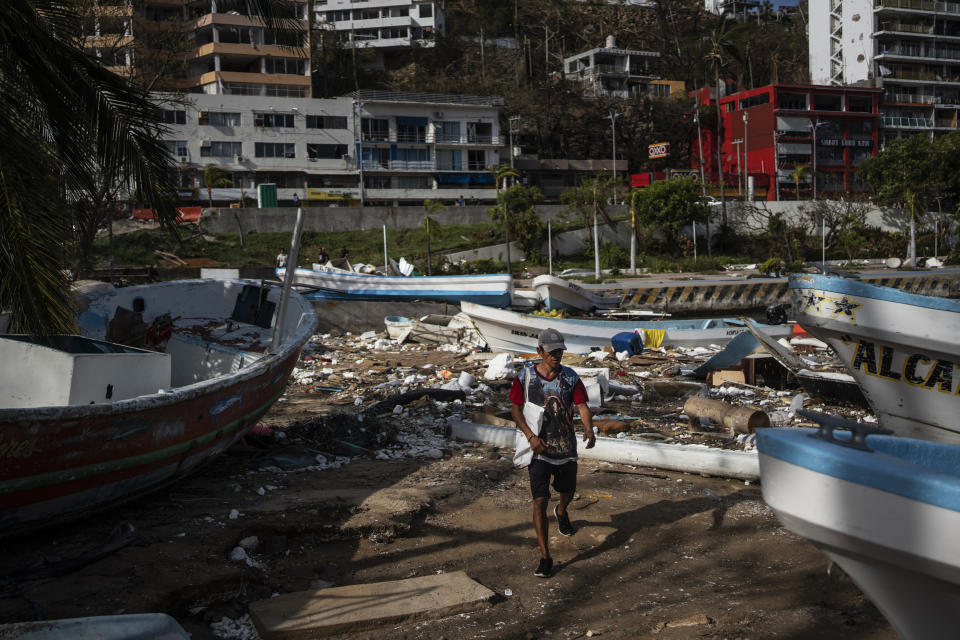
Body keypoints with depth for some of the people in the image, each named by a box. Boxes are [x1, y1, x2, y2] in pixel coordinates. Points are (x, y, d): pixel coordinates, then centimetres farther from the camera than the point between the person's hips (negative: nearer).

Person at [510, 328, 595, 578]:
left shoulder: (570, 377, -3)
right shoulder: (525, 376, -7)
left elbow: (582, 406, -8)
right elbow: (516, 409, -3)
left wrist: (589, 429, -29)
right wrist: (530, 436, -17)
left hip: (566, 448, 3)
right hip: (539, 449, -3)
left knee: (567, 492, 22)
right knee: (540, 500, -11)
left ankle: (561, 513, 61)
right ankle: (545, 558, -7)